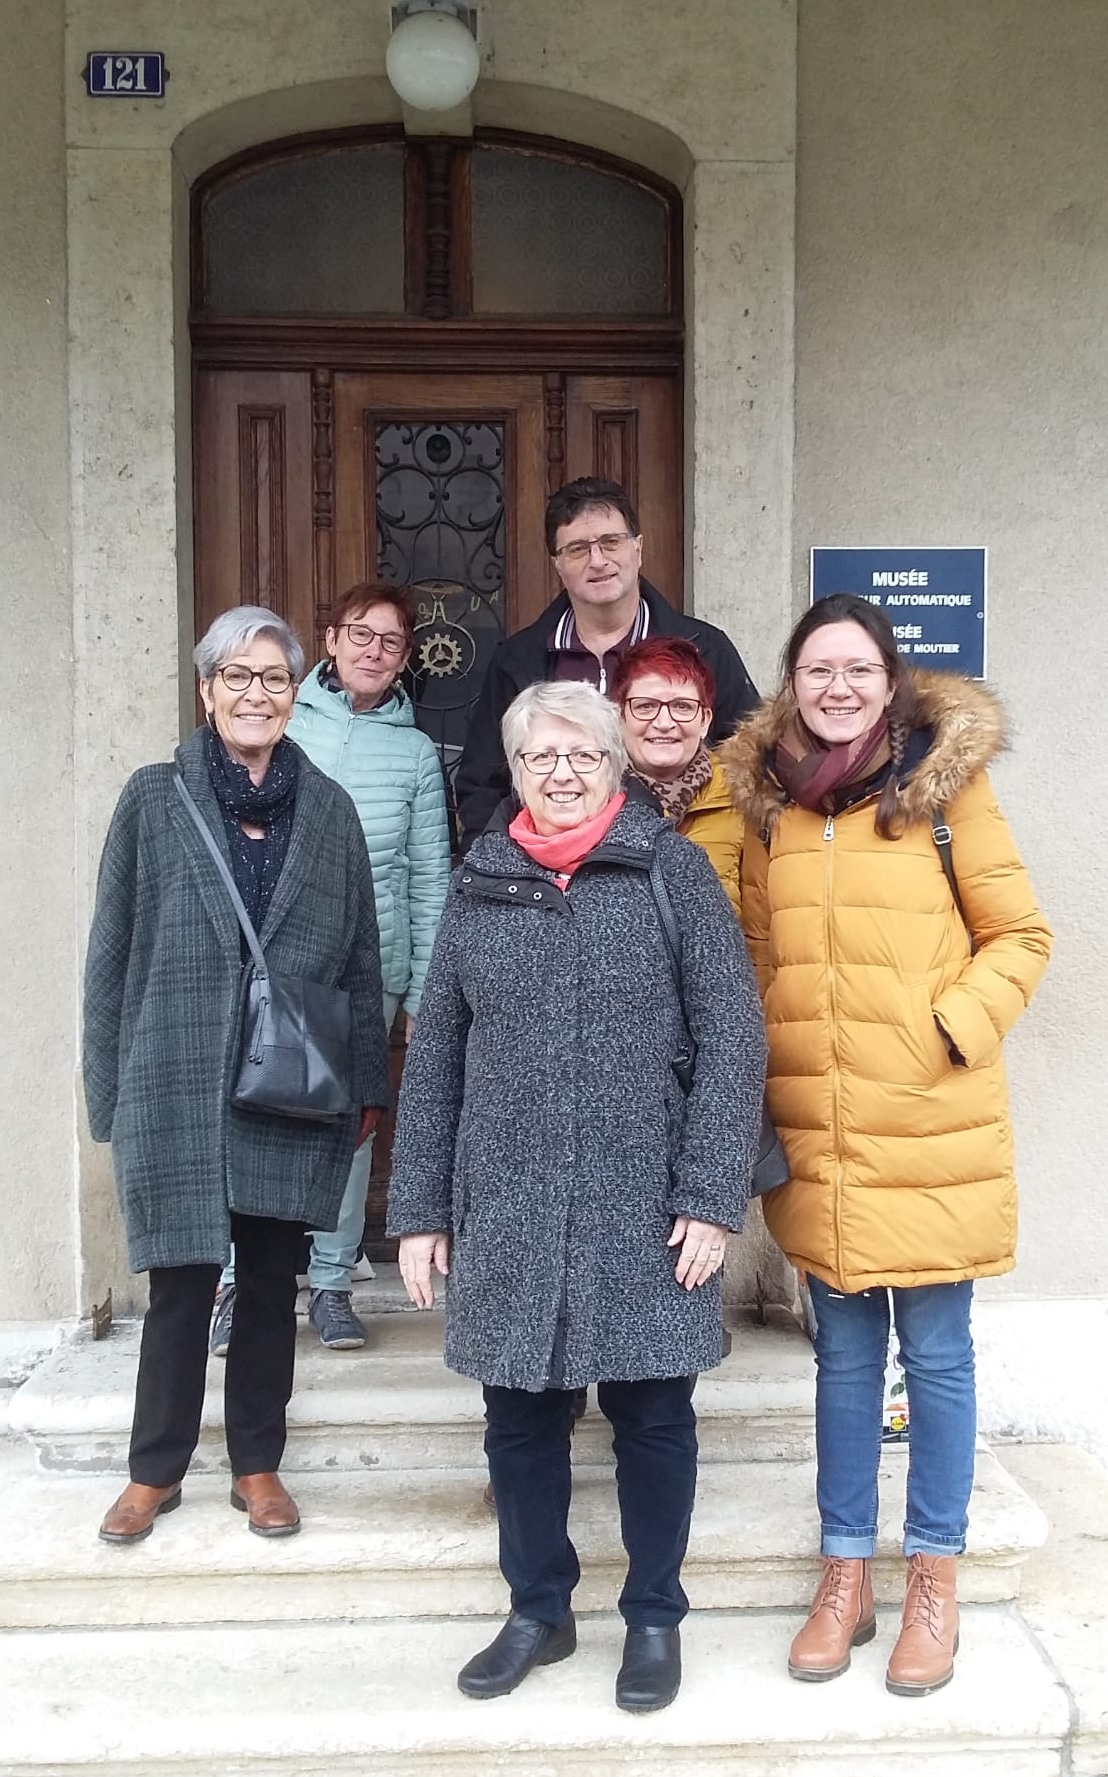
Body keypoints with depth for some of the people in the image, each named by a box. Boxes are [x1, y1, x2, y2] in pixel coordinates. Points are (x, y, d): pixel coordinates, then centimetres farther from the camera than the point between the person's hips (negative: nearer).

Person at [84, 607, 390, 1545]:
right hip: (178, 1085, -1)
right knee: (180, 1283, 7)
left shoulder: (329, 808, 5)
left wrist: (368, 1083, 4)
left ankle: (258, 1464, 27)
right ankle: (157, 1469, 26)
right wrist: (110, 1082, -1)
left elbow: (360, 954, 7)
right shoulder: (154, 798, 1)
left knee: (272, 1280, 11)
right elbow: (115, 950, 2)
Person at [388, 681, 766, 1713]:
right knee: (519, 1418, 12)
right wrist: (419, 1209, 6)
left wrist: (712, 1194, -12)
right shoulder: (480, 883, 8)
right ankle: (539, 1610, 33)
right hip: (507, 1211, 3)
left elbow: (732, 1036, -5)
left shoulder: (670, 870, -1)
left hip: (641, 1207, -2)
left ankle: (654, 1618, 29)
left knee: (651, 1414, 9)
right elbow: (434, 1055, 8)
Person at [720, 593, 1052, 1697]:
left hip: (931, 1130, -3)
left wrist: (957, 1027, -13)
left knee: (935, 1355, 9)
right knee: (843, 1356, 14)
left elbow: (1019, 936, 0)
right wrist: (765, 1059, 4)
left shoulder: (945, 784, -4)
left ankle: (933, 1579, 27)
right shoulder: (767, 798, 6)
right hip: (815, 1133, 3)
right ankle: (845, 1574, 29)